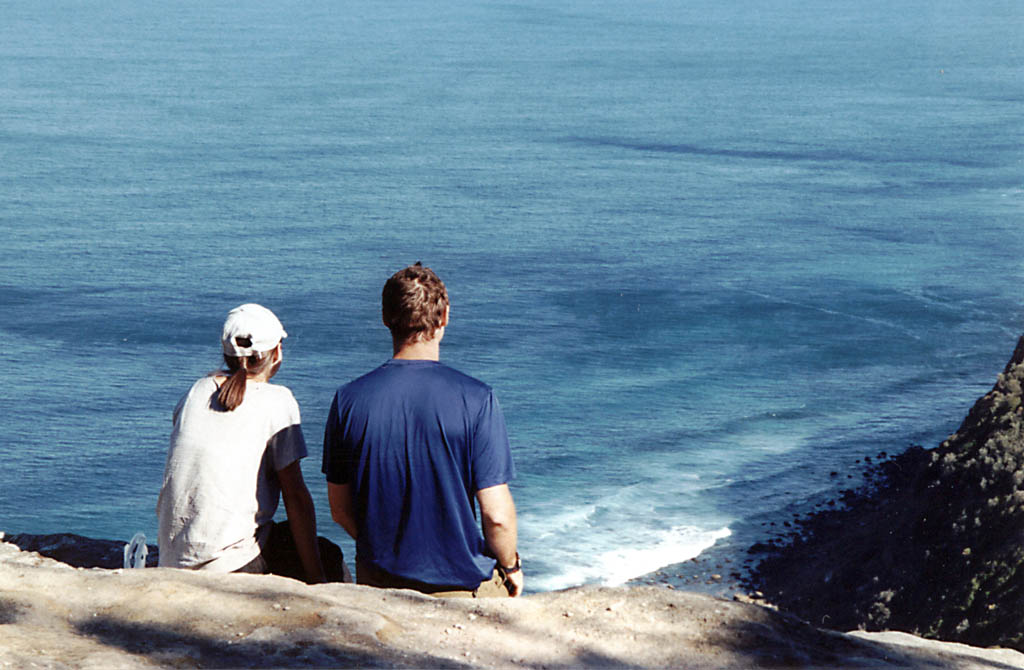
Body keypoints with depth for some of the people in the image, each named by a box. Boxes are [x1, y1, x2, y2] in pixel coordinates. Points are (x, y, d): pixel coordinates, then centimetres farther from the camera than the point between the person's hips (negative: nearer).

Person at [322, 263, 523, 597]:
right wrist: (510, 566, 5)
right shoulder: (475, 400, -15)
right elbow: (496, 514, -14)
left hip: (378, 582, 4)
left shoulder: (349, 400, -5)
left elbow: (340, 509, 3)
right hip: (464, 584, -3)